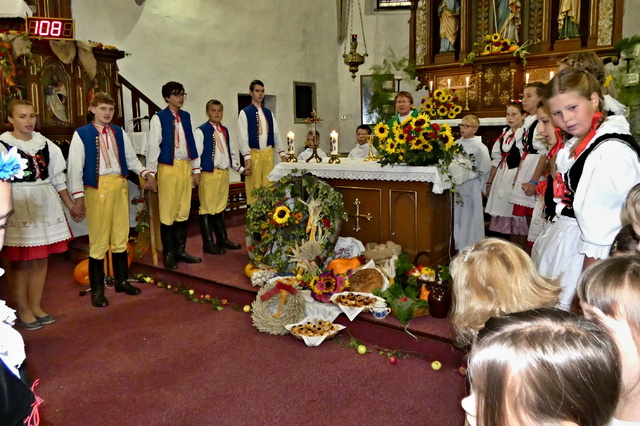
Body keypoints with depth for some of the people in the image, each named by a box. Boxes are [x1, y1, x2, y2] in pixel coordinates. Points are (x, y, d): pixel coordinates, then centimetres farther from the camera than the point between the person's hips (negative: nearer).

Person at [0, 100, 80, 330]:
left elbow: (57, 177, 15)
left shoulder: (45, 144, 9)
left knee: (41, 259, 10)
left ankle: (36, 306, 24)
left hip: (44, 204, 5)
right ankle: (23, 310, 17)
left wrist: (70, 203, 17)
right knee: (19, 261, 3)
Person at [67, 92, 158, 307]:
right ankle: (97, 290, 11)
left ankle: (122, 281, 26)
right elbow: (75, 166, -7)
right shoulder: (81, 134, -4)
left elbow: (131, 158, 17)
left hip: (120, 186, 5)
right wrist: (78, 195, -13)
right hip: (97, 188, -5)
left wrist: (146, 174, 2)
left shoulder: (119, 132, 11)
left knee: (121, 236, 12)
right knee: (99, 239, 0)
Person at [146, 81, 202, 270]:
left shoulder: (186, 116, 11)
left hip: (185, 167, 5)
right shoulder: (159, 118, -5)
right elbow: (153, 146, -8)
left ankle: (181, 250, 21)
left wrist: (196, 169, 12)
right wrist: (151, 173, -11)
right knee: (168, 211, 1)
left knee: (183, 210, 10)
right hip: (168, 168, -5)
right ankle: (168, 254, 12)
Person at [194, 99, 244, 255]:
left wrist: (240, 168, 23)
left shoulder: (225, 131, 15)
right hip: (209, 173, -7)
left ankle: (222, 239, 25)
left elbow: (231, 152, 23)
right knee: (207, 209, -1)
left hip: (224, 173, 7)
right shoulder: (201, 131, -7)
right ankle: (208, 244, 7)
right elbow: (196, 153, -10)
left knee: (220, 208, 16)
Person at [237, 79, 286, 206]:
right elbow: (242, 137, -8)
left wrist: (282, 153, 7)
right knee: (254, 188, -2)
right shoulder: (245, 113, -1)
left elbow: (276, 134, 14)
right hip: (254, 153, -5)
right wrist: (247, 158, -16)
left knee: (269, 186, 7)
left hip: (269, 153, 5)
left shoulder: (268, 113, 14)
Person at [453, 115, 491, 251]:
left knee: (470, 218, 0)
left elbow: (486, 168, -11)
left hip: (471, 187, -5)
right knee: (458, 217, 11)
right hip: (457, 186, 5)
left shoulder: (479, 147, -8)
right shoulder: (457, 144, 7)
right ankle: (460, 246, 22)